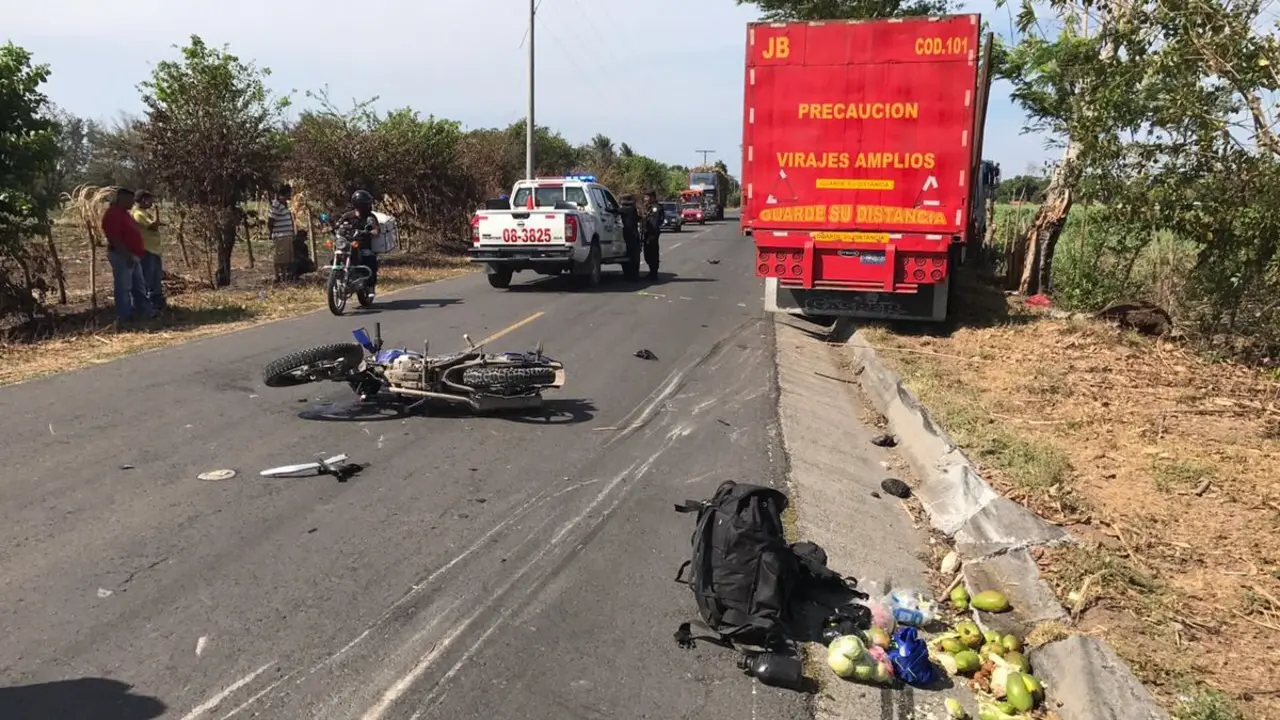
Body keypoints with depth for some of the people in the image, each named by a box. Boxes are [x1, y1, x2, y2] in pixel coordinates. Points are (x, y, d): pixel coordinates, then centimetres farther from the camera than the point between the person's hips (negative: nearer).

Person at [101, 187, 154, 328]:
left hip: (133, 256, 11)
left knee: (139, 286, 16)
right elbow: (114, 239, -23)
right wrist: (127, 255, -25)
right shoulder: (112, 214, -16)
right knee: (123, 286, -6)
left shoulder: (123, 213, 16)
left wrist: (134, 255, 22)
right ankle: (123, 317, -1)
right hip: (122, 256, -11)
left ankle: (146, 311, 24)